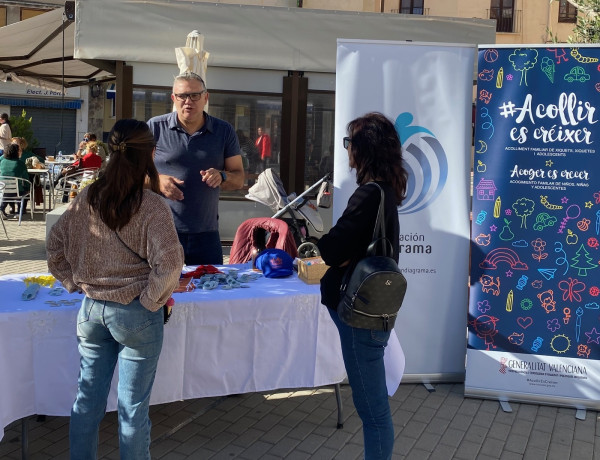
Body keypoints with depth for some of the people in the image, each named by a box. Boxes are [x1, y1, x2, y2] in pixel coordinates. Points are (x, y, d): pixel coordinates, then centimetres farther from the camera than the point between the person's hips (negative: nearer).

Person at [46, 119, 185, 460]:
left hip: (91, 309, 5)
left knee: (88, 398, 18)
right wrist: (153, 300, -9)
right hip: (136, 315, -5)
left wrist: (76, 283, 13)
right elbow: (168, 264, -24)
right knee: (133, 406, 9)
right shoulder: (152, 206, -17)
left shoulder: (87, 198, -1)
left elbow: (55, 246, 7)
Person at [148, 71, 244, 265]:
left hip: (206, 234, 2)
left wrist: (222, 176, -13)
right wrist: (157, 180, -14)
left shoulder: (224, 131, 8)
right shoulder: (155, 127, 3)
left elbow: (239, 179, 9)